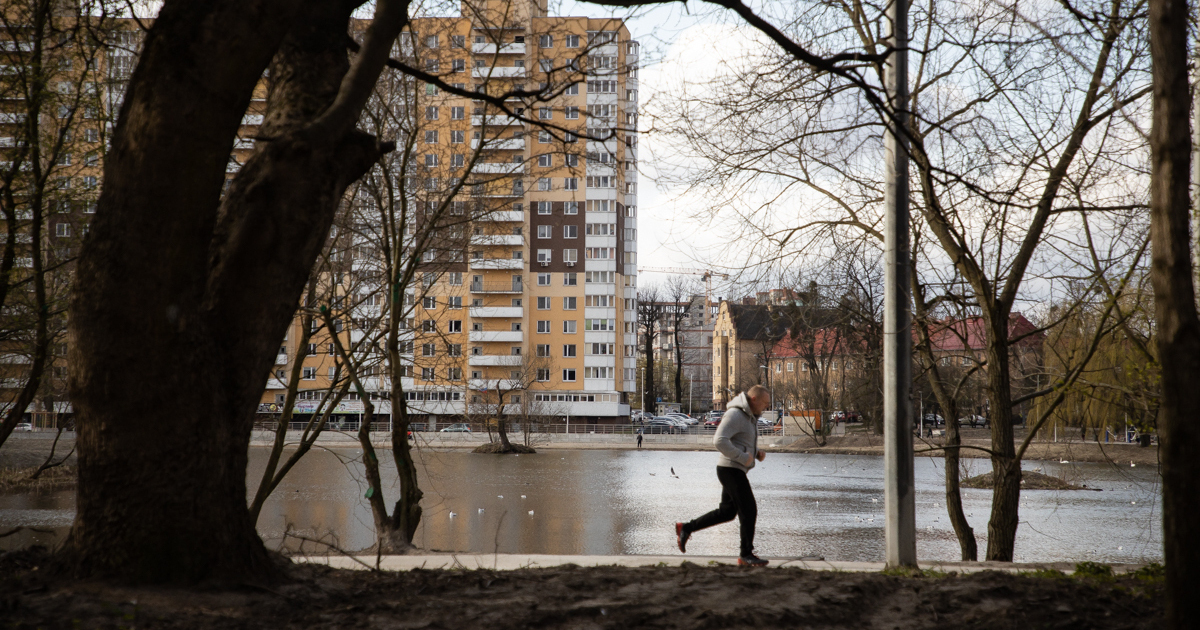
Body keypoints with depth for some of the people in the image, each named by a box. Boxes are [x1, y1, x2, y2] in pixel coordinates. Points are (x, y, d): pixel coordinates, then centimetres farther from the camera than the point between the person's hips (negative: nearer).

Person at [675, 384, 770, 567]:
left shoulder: (749, 417, 15)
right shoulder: (735, 415, -18)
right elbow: (720, 441, -28)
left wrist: (758, 452, 8)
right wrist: (743, 458, -24)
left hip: (735, 471, 10)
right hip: (731, 469, -10)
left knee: (727, 512, 14)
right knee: (749, 511, -6)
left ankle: (686, 528, 19)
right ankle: (746, 555, 2)